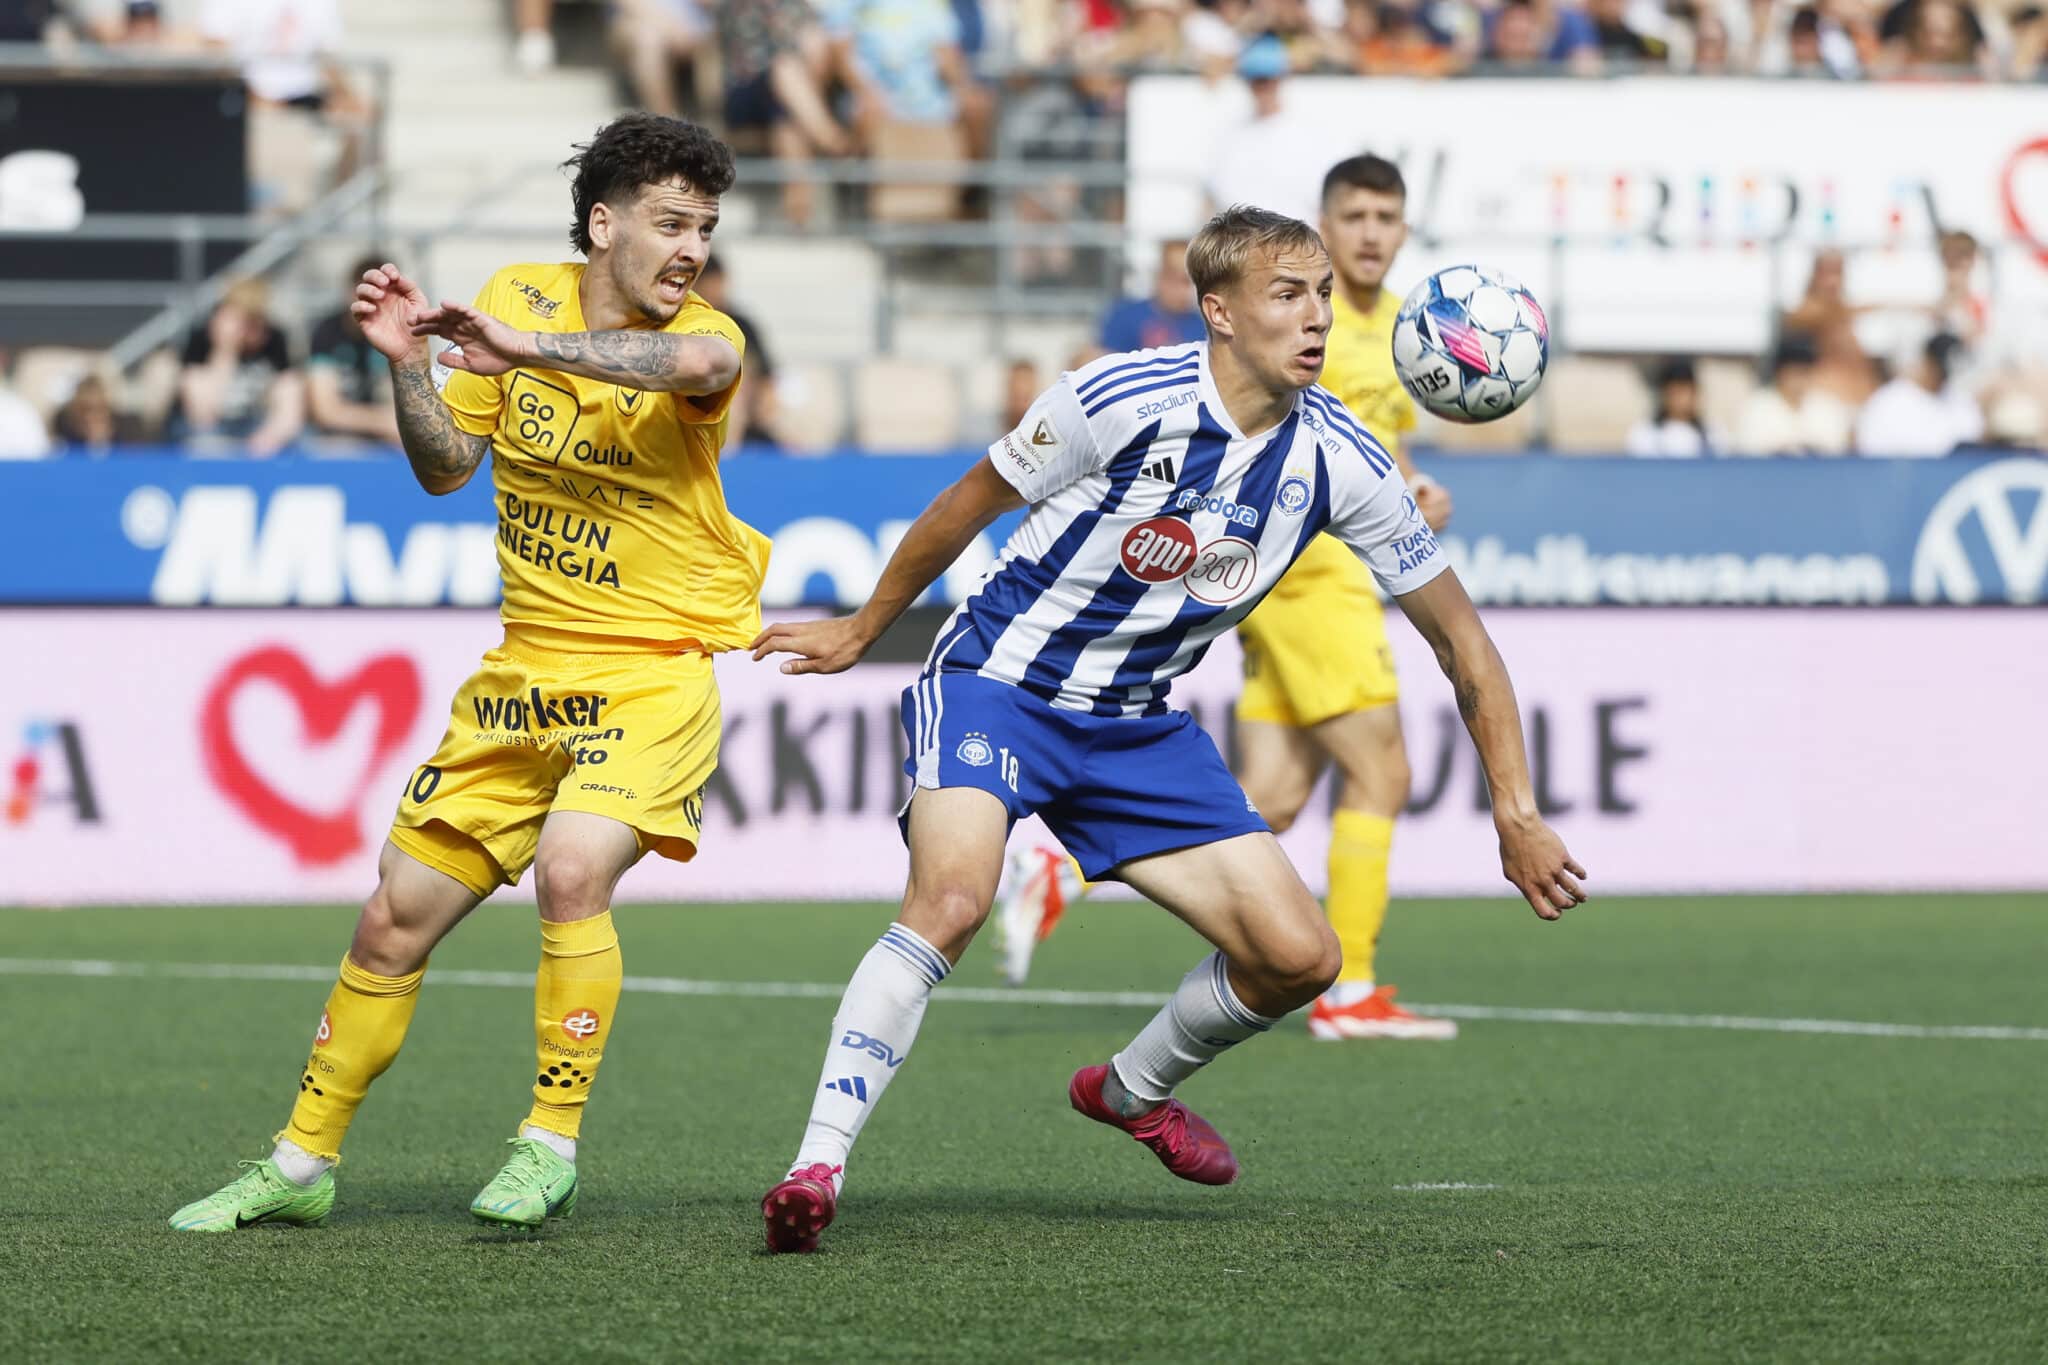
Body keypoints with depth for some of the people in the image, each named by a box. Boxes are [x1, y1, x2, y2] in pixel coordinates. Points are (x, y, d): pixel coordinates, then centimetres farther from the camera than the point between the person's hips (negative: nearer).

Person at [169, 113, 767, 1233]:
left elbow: (696, 361, -39)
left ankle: (549, 1149, -15)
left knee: (572, 870, -29)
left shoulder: (701, 335, -12)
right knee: (396, 918, 7)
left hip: (654, 672, -5)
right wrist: (408, 365, -9)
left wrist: (527, 347, -37)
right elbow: (445, 468, 9)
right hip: (523, 670, 5)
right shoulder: (518, 297, 2)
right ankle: (302, 1163, 24)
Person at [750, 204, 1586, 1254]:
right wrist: (863, 631, 10)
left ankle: (1132, 1091, 27)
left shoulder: (1340, 461, -8)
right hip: (996, 686, -5)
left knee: (1300, 959, -3)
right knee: (950, 899, -32)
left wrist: (1516, 814, -3)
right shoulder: (1123, 398, -21)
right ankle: (816, 1167, -29)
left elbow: (1457, 634, 2)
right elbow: (968, 506, -3)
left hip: (1138, 730, 5)